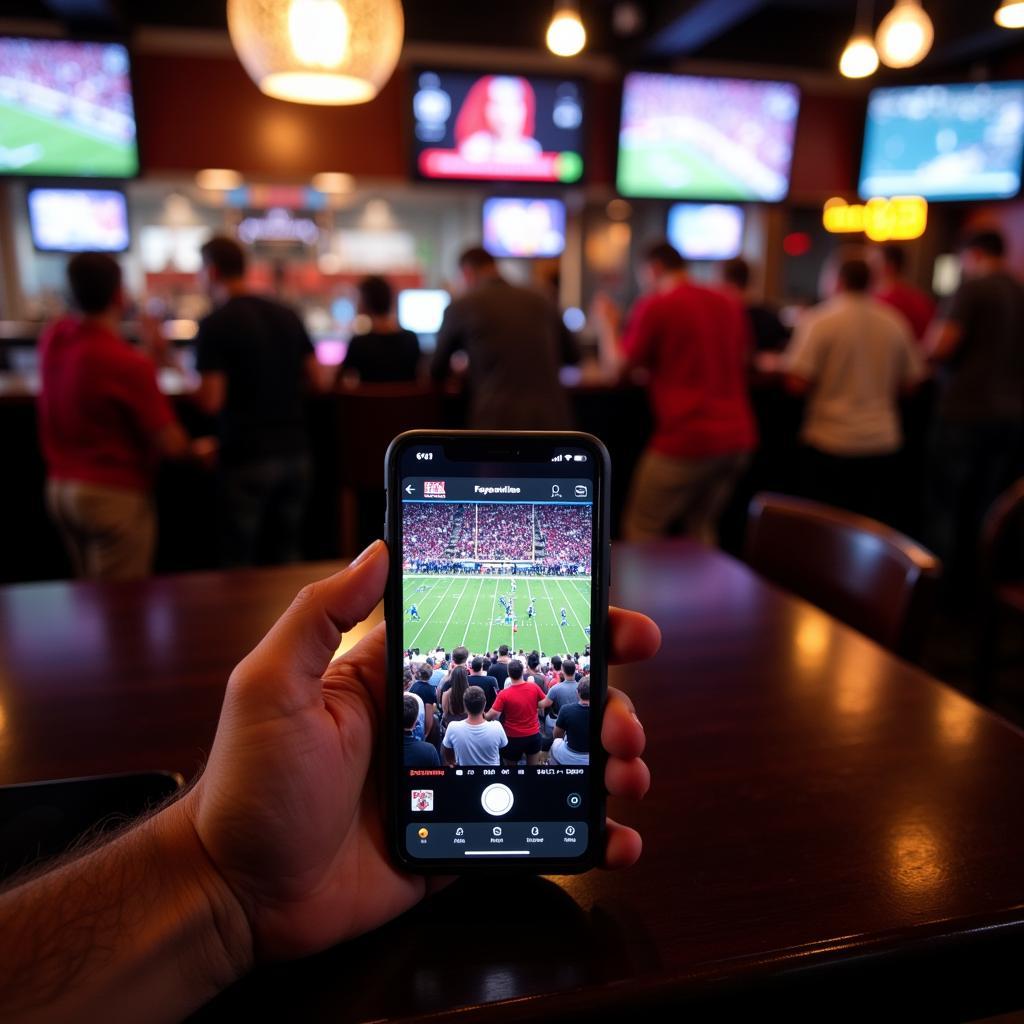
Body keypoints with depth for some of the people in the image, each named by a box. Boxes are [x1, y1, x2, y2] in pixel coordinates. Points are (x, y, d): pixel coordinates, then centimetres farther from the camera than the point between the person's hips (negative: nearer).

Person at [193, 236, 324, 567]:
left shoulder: (214, 325, -9)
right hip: (294, 452, 6)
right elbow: (315, 380, 10)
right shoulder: (287, 316, 8)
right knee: (286, 558, 14)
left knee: (238, 563, 5)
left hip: (246, 457, -6)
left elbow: (211, 401, -14)